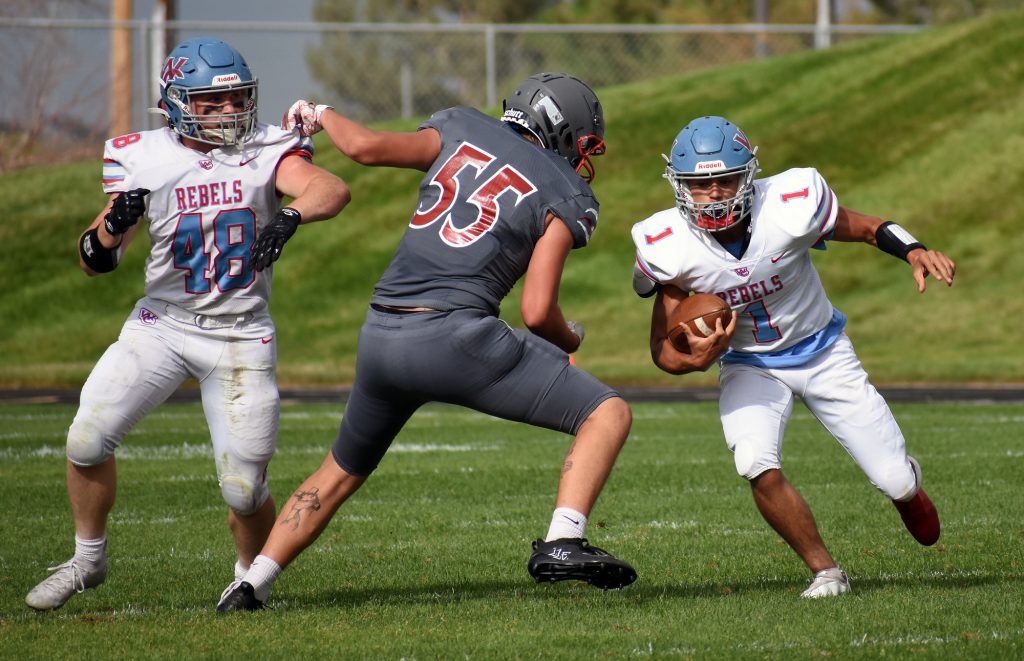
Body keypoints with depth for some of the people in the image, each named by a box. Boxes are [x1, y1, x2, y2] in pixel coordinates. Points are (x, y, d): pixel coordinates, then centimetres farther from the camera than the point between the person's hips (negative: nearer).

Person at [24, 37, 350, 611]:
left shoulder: (266, 151, -7)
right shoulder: (145, 159, -4)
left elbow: (332, 191, -26)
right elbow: (95, 262, 0)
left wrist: (291, 215, -45)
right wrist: (114, 224, -23)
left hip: (241, 337, -2)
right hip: (162, 325, 2)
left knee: (244, 489, -6)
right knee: (88, 440, -11)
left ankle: (251, 575, 26)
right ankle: (88, 560, 15)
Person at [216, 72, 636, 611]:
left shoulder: (462, 130, 16)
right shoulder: (567, 196, 5)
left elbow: (365, 146, 4)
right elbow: (538, 312, -4)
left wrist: (320, 116, 25)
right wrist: (570, 339, 18)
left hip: (380, 339, 5)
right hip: (455, 335, -5)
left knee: (343, 471, 28)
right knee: (607, 415, 1)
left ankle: (251, 585, 24)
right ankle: (561, 543, -18)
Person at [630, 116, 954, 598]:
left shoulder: (789, 210, -28)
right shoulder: (671, 248, -24)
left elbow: (866, 228, -8)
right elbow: (663, 346, -15)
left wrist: (913, 251, -27)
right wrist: (692, 360, -38)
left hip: (823, 353, 0)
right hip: (749, 365, 0)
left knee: (896, 481, 0)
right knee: (759, 470, -28)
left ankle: (906, 486, 41)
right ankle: (825, 571, -5)